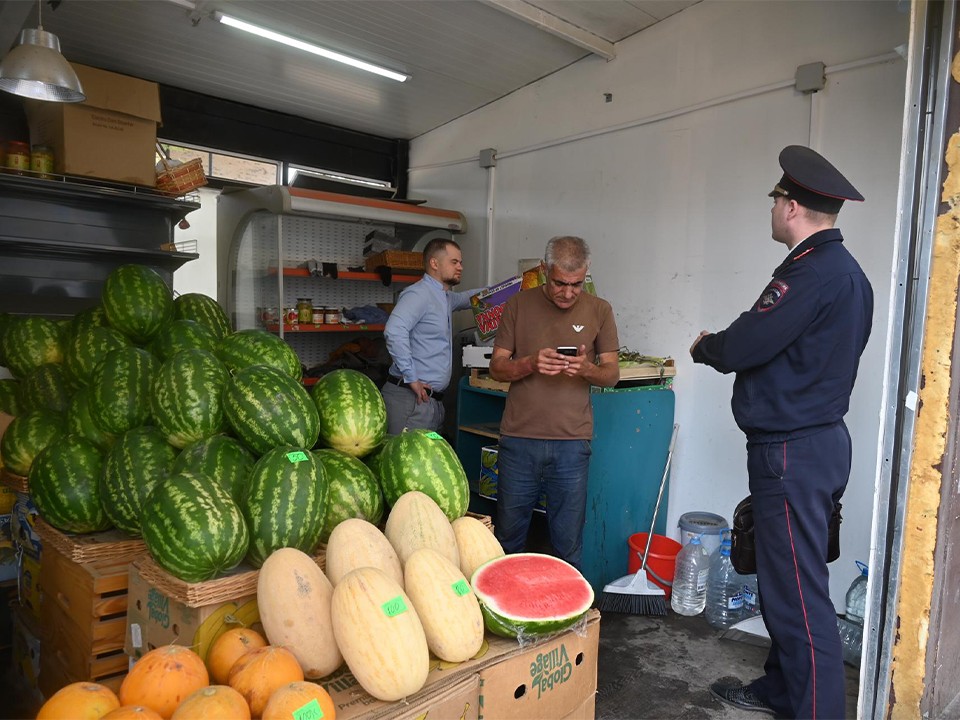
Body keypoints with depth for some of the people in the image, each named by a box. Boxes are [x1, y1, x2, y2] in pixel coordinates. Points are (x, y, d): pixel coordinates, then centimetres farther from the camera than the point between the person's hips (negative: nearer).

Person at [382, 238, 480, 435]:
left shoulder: (445, 297, 19)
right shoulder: (419, 294, -12)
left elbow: (464, 298, 42)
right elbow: (394, 331, -27)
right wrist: (411, 378, -23)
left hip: (434, 398, 10)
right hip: (412, 397, -9)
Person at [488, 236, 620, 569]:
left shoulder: (599, 310, 4)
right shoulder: (518, 305, 4)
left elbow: (612, 375, 5)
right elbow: (496, 367, 3)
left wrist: (587, 368, -17)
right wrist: (531, 364, -18)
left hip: (572, 442, 0)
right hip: (518, 438, 1)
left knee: (568, 546, 9)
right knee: (508, 536, 14)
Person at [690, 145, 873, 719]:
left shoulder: (815, 272, -18)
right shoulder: (847, 271, 14)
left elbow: (742, 347, -21)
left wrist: (704, 346, -1)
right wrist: (724, 346, 14)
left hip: (793, 451, -11)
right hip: (822, 438, 11)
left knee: (797, 590, -2)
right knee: (786, 579, 20)